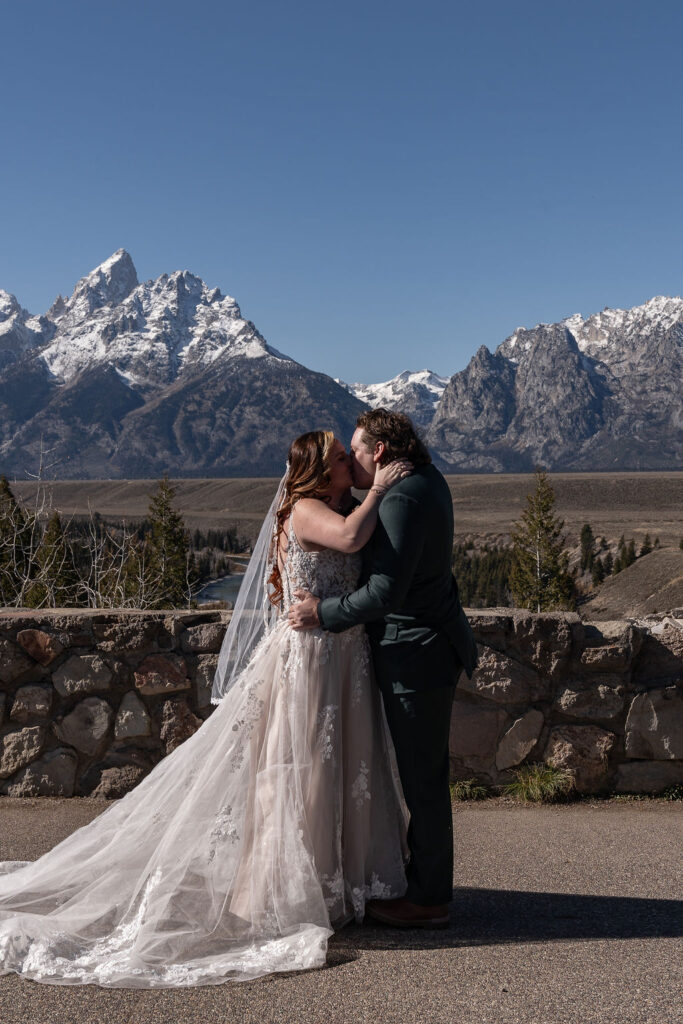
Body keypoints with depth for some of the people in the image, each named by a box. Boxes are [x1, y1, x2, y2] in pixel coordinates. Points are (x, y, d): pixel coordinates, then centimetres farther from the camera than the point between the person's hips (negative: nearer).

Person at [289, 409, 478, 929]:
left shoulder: (403, 500, -22)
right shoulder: (427, 477, 9)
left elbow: (385, 592, -27)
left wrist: (325, 613, -15)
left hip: (417, 655, -10)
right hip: (427, 645, 10)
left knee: (423, 778, 1)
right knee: (423, 773, 17)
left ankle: (429, 901, 13)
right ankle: (425, 884, 30)